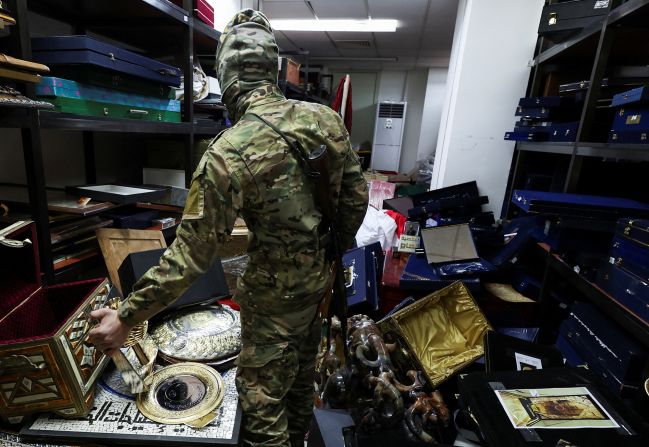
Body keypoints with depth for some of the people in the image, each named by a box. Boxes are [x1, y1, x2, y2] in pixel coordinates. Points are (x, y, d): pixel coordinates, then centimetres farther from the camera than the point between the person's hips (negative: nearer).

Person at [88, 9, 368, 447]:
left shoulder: (229, 153, -23)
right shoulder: (326, 118, -6)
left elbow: (192, 253, -21)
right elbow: (356, 194, 1)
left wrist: (127, 317, -10)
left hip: (276, 291, -7)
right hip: (321, 275, 7)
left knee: (263, 397, 14)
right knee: (302, 372, 28)